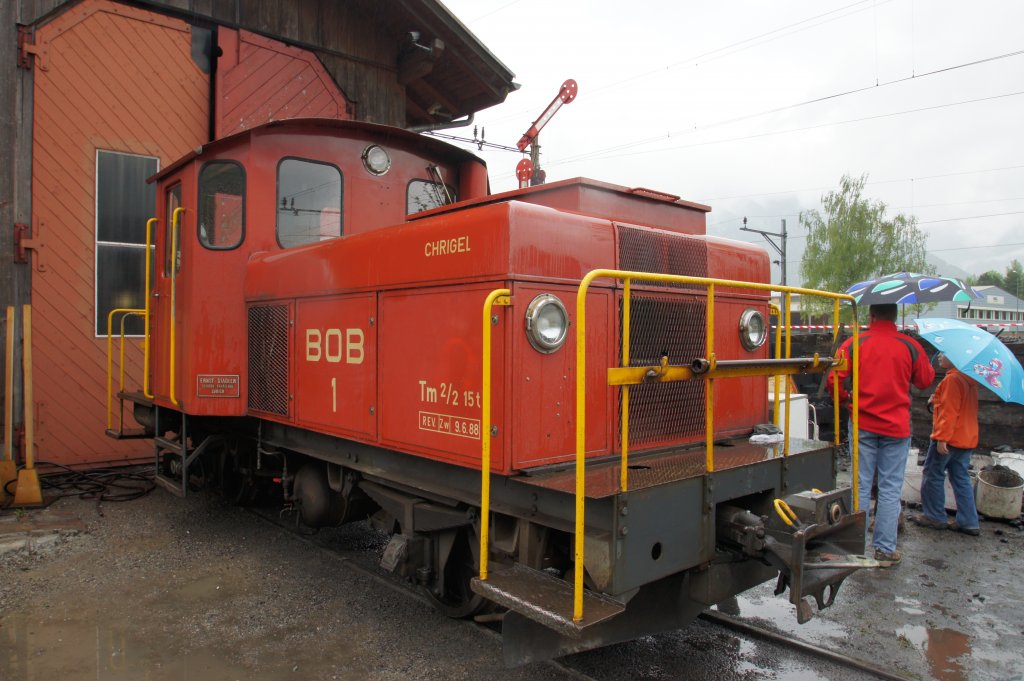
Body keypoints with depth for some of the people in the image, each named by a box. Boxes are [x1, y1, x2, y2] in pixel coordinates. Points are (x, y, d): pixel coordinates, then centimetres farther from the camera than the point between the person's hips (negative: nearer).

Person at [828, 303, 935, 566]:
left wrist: (845, 398, 12)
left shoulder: (853, 344, -5)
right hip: (897, 426, 0)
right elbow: (925, 381, 11)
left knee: (861, 486, 8)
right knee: (890, 489, 6)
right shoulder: (910, 346, -3)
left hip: (863, 425, 0)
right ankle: (885, 550, 11)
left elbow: (834, 380, -8)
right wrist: (929, 365, 31)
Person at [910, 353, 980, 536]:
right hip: (967, 438, 9)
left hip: (949, 438, -9)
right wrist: (936, 401, 14)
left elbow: (949, 412, -21)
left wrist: (942, 438, -20)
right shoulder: (969, 379, 13)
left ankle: (934, 517, 9)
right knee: (961, 479, 12)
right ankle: (969, 522, 13)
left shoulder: (952, 379, -17)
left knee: (933, 475, 3)